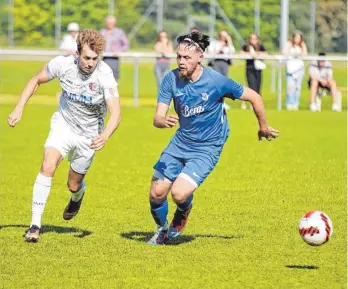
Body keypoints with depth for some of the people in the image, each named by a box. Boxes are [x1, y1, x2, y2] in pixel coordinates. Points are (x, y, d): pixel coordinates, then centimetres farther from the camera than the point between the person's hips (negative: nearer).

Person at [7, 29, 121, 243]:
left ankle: (78, 195, 51)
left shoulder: (104, 75, -29)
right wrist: (19, 109, -7)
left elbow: (116, 113, -35)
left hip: (89, 134, -1)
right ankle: (35, 224, -19)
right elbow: (36, 81, -1)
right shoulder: (63, 64, -20)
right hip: (64, 123, 1)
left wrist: (105, 136, -54)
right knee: (48, 167, -23)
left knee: (74, 185, 11)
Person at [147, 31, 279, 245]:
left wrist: (264, 128, 5)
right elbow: (157, 118, -13)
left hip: (207, 149, -4)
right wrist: (164, 121, -38)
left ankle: (184, 211, 18)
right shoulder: (172, 79, -12)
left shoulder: (217, 81, -22)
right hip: (180, 143, 4)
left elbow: (254, 98, -8)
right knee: (157, 193, -1)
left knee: (179, 193, -21)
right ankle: (163, 230, 32)